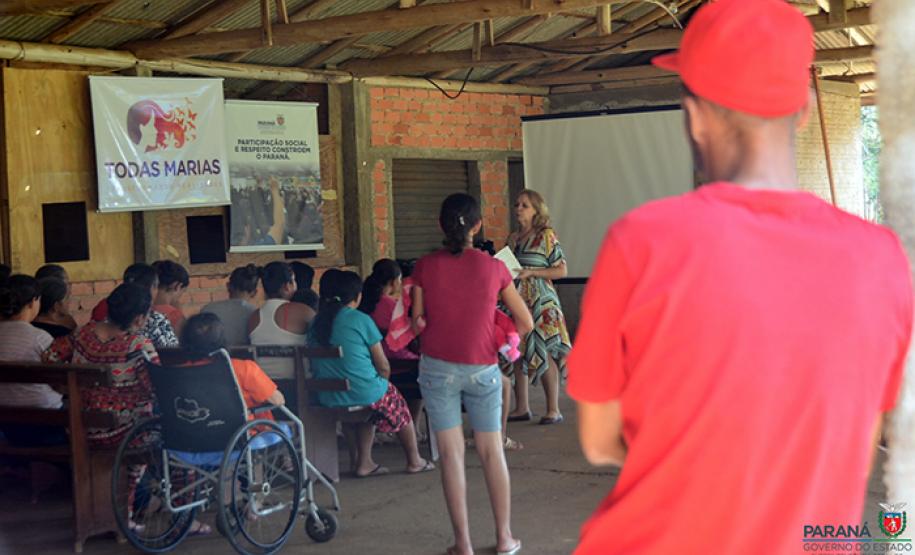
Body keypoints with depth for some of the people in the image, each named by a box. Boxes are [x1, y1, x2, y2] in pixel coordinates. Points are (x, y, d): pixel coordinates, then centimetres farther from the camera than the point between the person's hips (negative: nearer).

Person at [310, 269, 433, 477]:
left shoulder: (317, 322, 4)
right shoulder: (361, 320, -12)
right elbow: (384, 367, -9)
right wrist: (382, 381, 15)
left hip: (327, 398, 5)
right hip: (365, 394, -5)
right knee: (397, 402, 23)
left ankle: (364, 462, 28)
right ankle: (414, 461, 35)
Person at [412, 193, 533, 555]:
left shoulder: (425, 267, -6)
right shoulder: (494, 268, -5)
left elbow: (417, 322, -1)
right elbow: (525, 323, 1)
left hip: (437, 368, 0)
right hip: (482, 370, 0)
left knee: (451, 453, 5)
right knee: (492, 451, 12)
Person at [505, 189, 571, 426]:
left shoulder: (546, 236, -4)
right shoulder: (513, 238, 14)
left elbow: (562, 270, -7)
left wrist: (530, 273, -15)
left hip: (541, 302, -6)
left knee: (545, 353, -6)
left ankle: (553, 410, 0)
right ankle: (522, 408, 13)